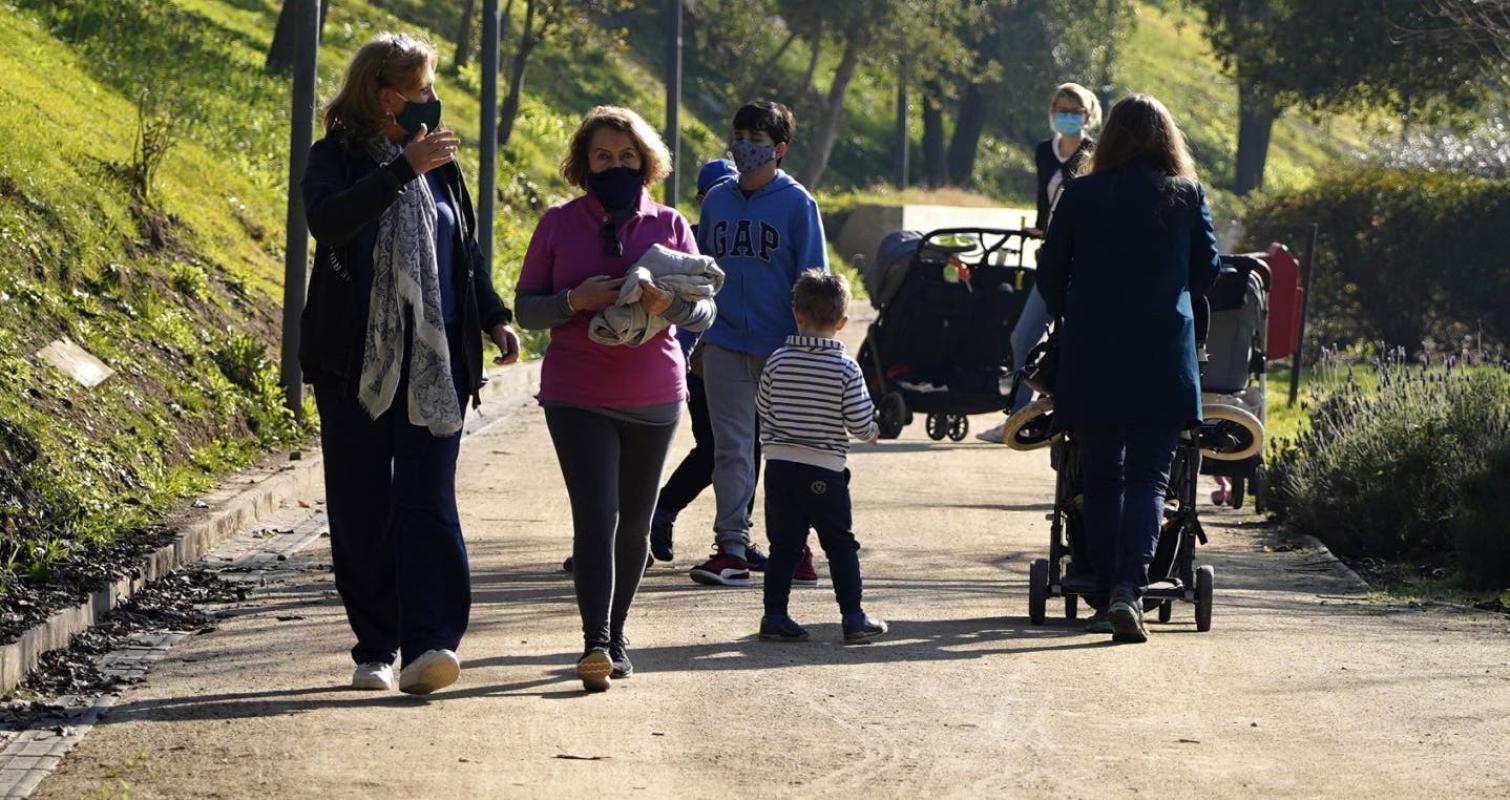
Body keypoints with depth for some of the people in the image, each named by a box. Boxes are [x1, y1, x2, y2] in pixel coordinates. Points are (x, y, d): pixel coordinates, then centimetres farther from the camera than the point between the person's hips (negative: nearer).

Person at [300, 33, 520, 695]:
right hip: (356, 361, -2)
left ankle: (428, 645, -20)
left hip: (434, 359, 2)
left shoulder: (439, 162, 14)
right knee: (361, 507, 2)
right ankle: (375, 651, 10)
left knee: (428, 499, -11)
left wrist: (494, 317, 14)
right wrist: (402, 168, -25)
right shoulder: (335, 158, -1)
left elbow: (465, 249, 25)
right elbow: (326, 221, -22)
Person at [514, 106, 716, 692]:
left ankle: (615, 635, 25)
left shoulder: (668, 225, 4)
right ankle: (596, 644, -22)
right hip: (577, 396, -2)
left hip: (654, 398, 2)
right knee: (595, 517, -15)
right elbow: (526, 307, 3)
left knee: (634, 523, 10)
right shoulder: (558, 224, 2)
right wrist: (575, 301, -17)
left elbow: (705, 312, 3)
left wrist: (670, 305, -20)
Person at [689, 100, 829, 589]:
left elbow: (812, 280, -5)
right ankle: (731, 549, 1)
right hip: (725, 344, 4)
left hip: (780, 347, -4)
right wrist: (697, 336, 13)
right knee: (731, 449, 1)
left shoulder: (797, 204, -5)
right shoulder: (717, 201, 8)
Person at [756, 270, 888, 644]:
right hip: (825, 472, -3)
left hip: (779, 464, 3)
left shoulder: (778, 360, -1)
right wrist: (873, 432, 13)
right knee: (841, 545, 8)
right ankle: (853, 617, 8)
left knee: (783, 546, 8)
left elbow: (763, 408, 9)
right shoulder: (846, 368, -9)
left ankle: (775, 616, 7)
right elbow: (860, 423, -10)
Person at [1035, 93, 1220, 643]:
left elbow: (1049, 274, 5)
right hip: (1163, 357, -1)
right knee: (1148, 479, 0)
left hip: (1090, 357, 1)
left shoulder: (1080, 196, -1)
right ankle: (1130, 588, -19)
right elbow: (1208, 273, 7)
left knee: (1101, 479, 12)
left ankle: (1109, 596, 15)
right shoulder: (1187, 197, -1)